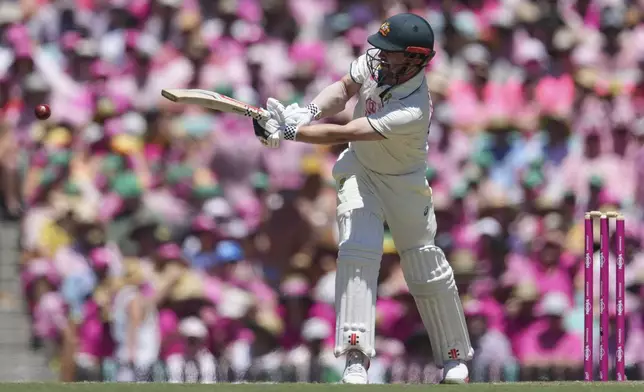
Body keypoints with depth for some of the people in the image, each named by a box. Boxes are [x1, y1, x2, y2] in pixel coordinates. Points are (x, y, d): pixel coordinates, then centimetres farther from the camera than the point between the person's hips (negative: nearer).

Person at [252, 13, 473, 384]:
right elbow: (343, 89, -6)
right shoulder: (375, 60, -20)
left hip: (403, 183, -4)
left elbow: (344, 134, -42)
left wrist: (289, 132, -44)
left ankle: (454, 356, 28)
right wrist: (309, 112, -27)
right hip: (360, 169, 4)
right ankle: (357, 357, -25)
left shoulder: (414, 111, -38)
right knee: (358, 251, -18)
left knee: (427, 272, 6)